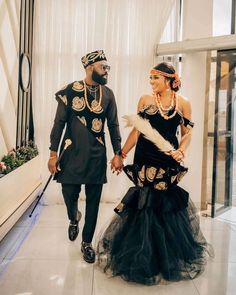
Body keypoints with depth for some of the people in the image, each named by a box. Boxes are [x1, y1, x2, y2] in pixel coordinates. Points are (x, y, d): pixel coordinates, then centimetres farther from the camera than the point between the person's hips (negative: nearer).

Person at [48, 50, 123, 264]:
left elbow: (113, 125, 8)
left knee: (93, 201, 6)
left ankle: (87, 242, 25)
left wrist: (118, 154, 3)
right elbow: (59, 123, -2)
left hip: (96, 155, 2)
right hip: (72, 153, -1)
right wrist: (53, 153, -5)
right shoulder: (71, 91, -4)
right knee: (69, 194, 5)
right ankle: (74, 219, 43)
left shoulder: (108, 94, 4)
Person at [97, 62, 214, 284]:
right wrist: (122, 154, 0)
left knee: (167, 202, 9)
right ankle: (144, 255, 26)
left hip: (169, 160, 0)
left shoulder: (183, 103, 1)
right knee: (145, 201, 5)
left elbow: (187, 133, 5)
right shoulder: (145, 100, 1)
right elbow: (137, 130, 3)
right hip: (145, 158, 0)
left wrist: (181, 151, -13)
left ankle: (168, 255, 33)